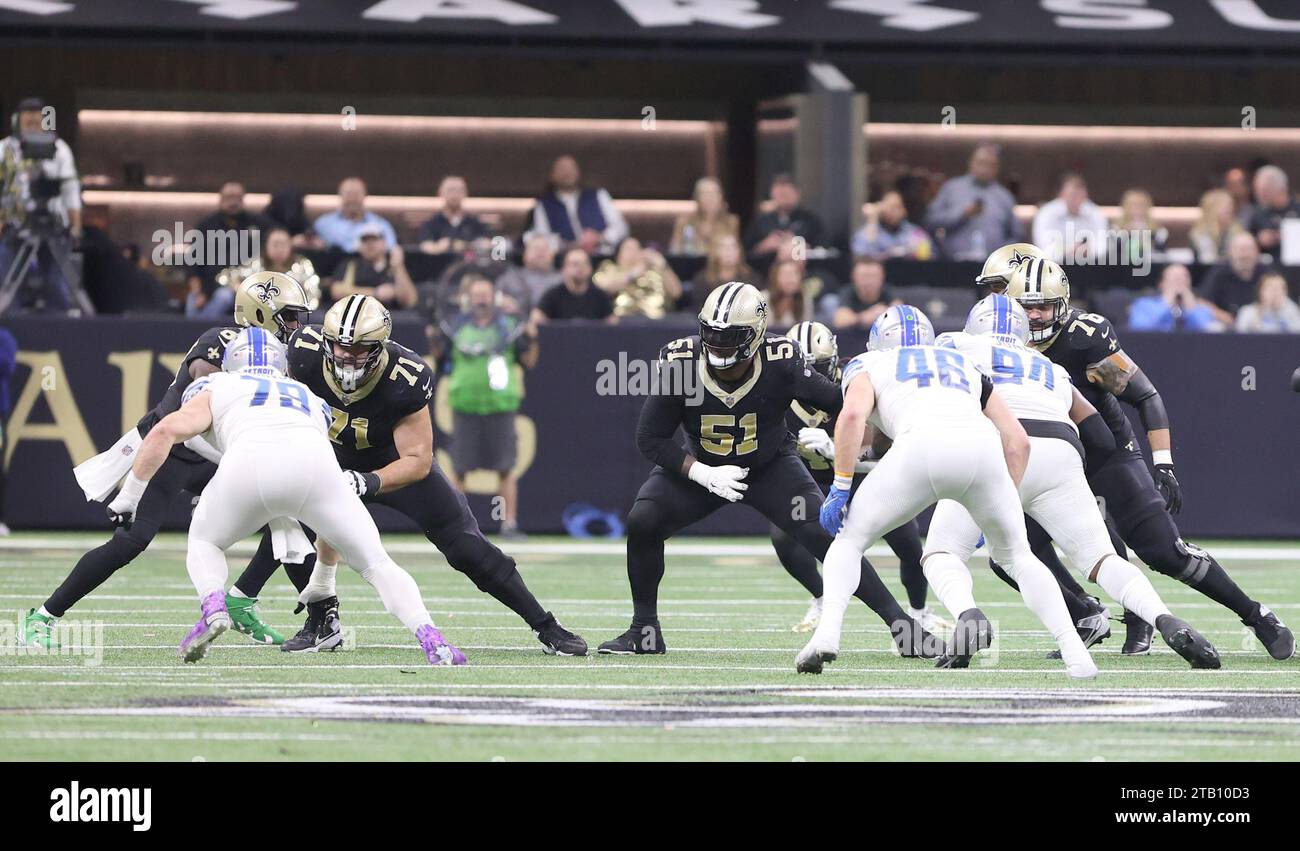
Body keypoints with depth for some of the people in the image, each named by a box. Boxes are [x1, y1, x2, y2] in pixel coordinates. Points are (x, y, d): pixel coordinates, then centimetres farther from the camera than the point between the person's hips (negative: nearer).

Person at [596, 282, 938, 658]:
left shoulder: (781, 365, -27)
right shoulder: (680, 364, -25)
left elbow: (838, 404, -12)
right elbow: (650, 438, -17)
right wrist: (704, 475, -25)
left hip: (770, 466, -1)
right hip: (699, 467, 1)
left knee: (824, 534, -17)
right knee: (642, 521, -20)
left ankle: (900, 623, -7)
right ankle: (644, 631, -3)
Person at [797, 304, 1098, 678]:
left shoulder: (868, 366, 29)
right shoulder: (966, 367, 39)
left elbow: (852, 415, 6)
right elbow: (1017, 441, 30)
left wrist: (840, 489, 7)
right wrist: (1004, 509, 36)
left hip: (921, 446, -3)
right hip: (980, 444, 3)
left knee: (848, 541, 17)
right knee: (1018, 557, 23)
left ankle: (827, 633, -5)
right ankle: (1075, 652, 10)